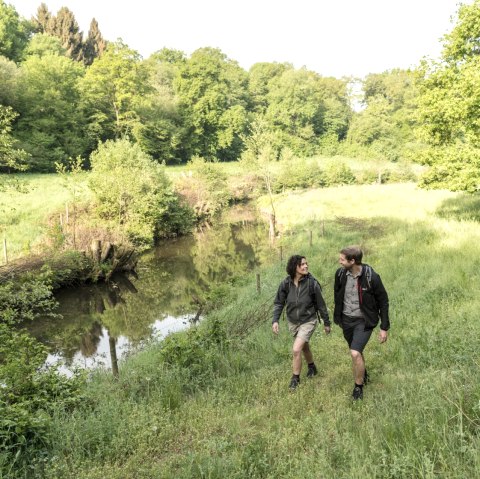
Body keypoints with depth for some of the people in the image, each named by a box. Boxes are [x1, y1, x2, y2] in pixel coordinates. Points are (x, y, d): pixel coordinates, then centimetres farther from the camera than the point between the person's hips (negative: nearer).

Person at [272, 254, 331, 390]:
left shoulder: (312, 283, -20)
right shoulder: (286, 283, -13)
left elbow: (321, 305, -9)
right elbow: (279, 303, -4)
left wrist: (326, 323, 0)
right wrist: (275, 320, -16)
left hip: (308, 321, -4)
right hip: (293, 322, 4)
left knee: (296, 349, -14)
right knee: (304, 346, 23)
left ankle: (295, 378, 8)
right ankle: (312, 367, 50)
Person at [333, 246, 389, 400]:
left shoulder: (371, 277, -21)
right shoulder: (340, 273, -9)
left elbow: (383, 301, -10)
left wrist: (384, 327, -9)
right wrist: (337, 315, 17)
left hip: (364, 321, -5)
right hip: (346, 319, 5)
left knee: (355, 353, -17)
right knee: (356, 351, 20)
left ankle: (358, 387, 7)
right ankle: (363, 374, 48)